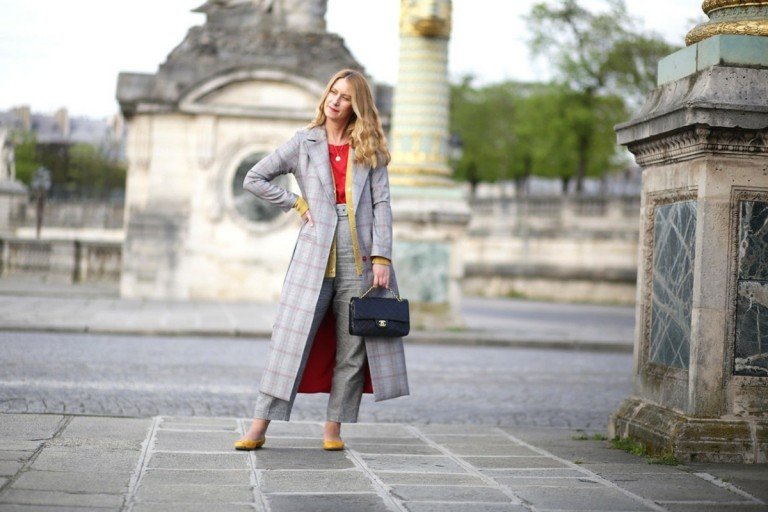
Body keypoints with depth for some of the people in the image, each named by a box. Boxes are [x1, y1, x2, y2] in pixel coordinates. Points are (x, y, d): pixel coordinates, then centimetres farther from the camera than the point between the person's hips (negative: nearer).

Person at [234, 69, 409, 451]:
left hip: (360, 255, 1)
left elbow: (381, 203, 3)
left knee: (352, 346, 2)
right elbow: (254, 179, 11)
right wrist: (296, 204, 3)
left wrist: (381, 257, -7)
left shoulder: (370, 149, 9)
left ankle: (333, 428, 10)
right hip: (315, 254, -1)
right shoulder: (304, 143, 8)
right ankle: (259, 427, -3)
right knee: (292, 337, -5)